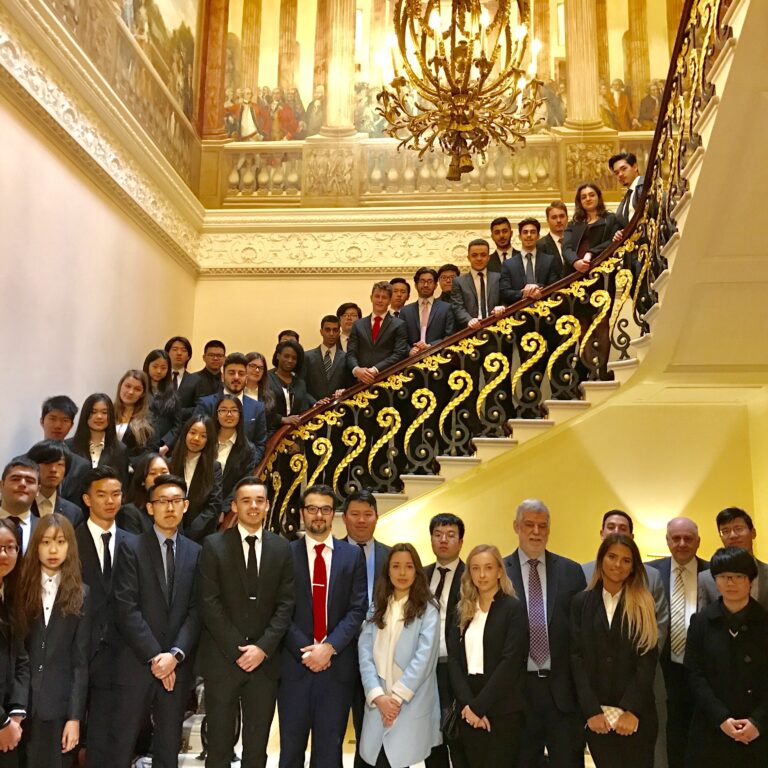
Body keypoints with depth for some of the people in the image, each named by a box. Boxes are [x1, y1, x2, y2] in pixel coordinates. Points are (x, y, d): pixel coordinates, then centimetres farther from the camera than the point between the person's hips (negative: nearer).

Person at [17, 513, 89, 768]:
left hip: (59, 705, 0)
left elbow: (81, 661, -1)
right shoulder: (21, 589, 2)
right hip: (21, 704, 0)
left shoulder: (80, 595, 1)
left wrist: (75, 716, -6)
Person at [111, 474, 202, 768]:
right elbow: (126, 609, -10)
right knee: (122, 743, 5)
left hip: (178, 665, 3)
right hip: (136, 663, -3)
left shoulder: (195, 553, 7)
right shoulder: (132, 549, -2)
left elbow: (196, 610, 2)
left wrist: (175, 654, -11)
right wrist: (154, 656, -13)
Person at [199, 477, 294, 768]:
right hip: (222, 659, -2)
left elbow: (285, 604, 2)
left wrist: (263, 647, -10)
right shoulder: (214, 545, -2)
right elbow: (209, 603, -7)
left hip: (265, 660, 2)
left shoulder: (282, 548, 6)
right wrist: (238, 649, -11)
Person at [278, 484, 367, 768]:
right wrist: (304, 650, -12)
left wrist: (329, 647, -13)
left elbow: (358, 609, -2)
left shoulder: (352, 555, 5)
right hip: (295, 662, -1)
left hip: (337, 664, 1)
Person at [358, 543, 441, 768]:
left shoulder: (427, 610, -1)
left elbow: (424, 657, -10)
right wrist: (378, 696, -10)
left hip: (411, 704, -3)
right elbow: (364, 654, 2)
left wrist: (397, 696, -13)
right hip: (378, 704, 3)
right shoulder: (376, 609, 10)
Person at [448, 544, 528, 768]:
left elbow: (510, 662, -13)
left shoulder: (513, 608, -5)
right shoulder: (463, 610, 9)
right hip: (468, 710, 4)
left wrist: (480, 705, -15)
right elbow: (454, 659, 2)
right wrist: (467, 704, -12)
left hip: (502, 710, -4)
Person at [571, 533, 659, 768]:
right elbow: (577, 658, -1)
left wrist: (632, 710, -13)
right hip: (596, 713, 1)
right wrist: (591, 710, -10)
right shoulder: (581, 602, 5)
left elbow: (648, 661, -4)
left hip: (636, 714, -1)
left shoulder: (643, 605, 2)